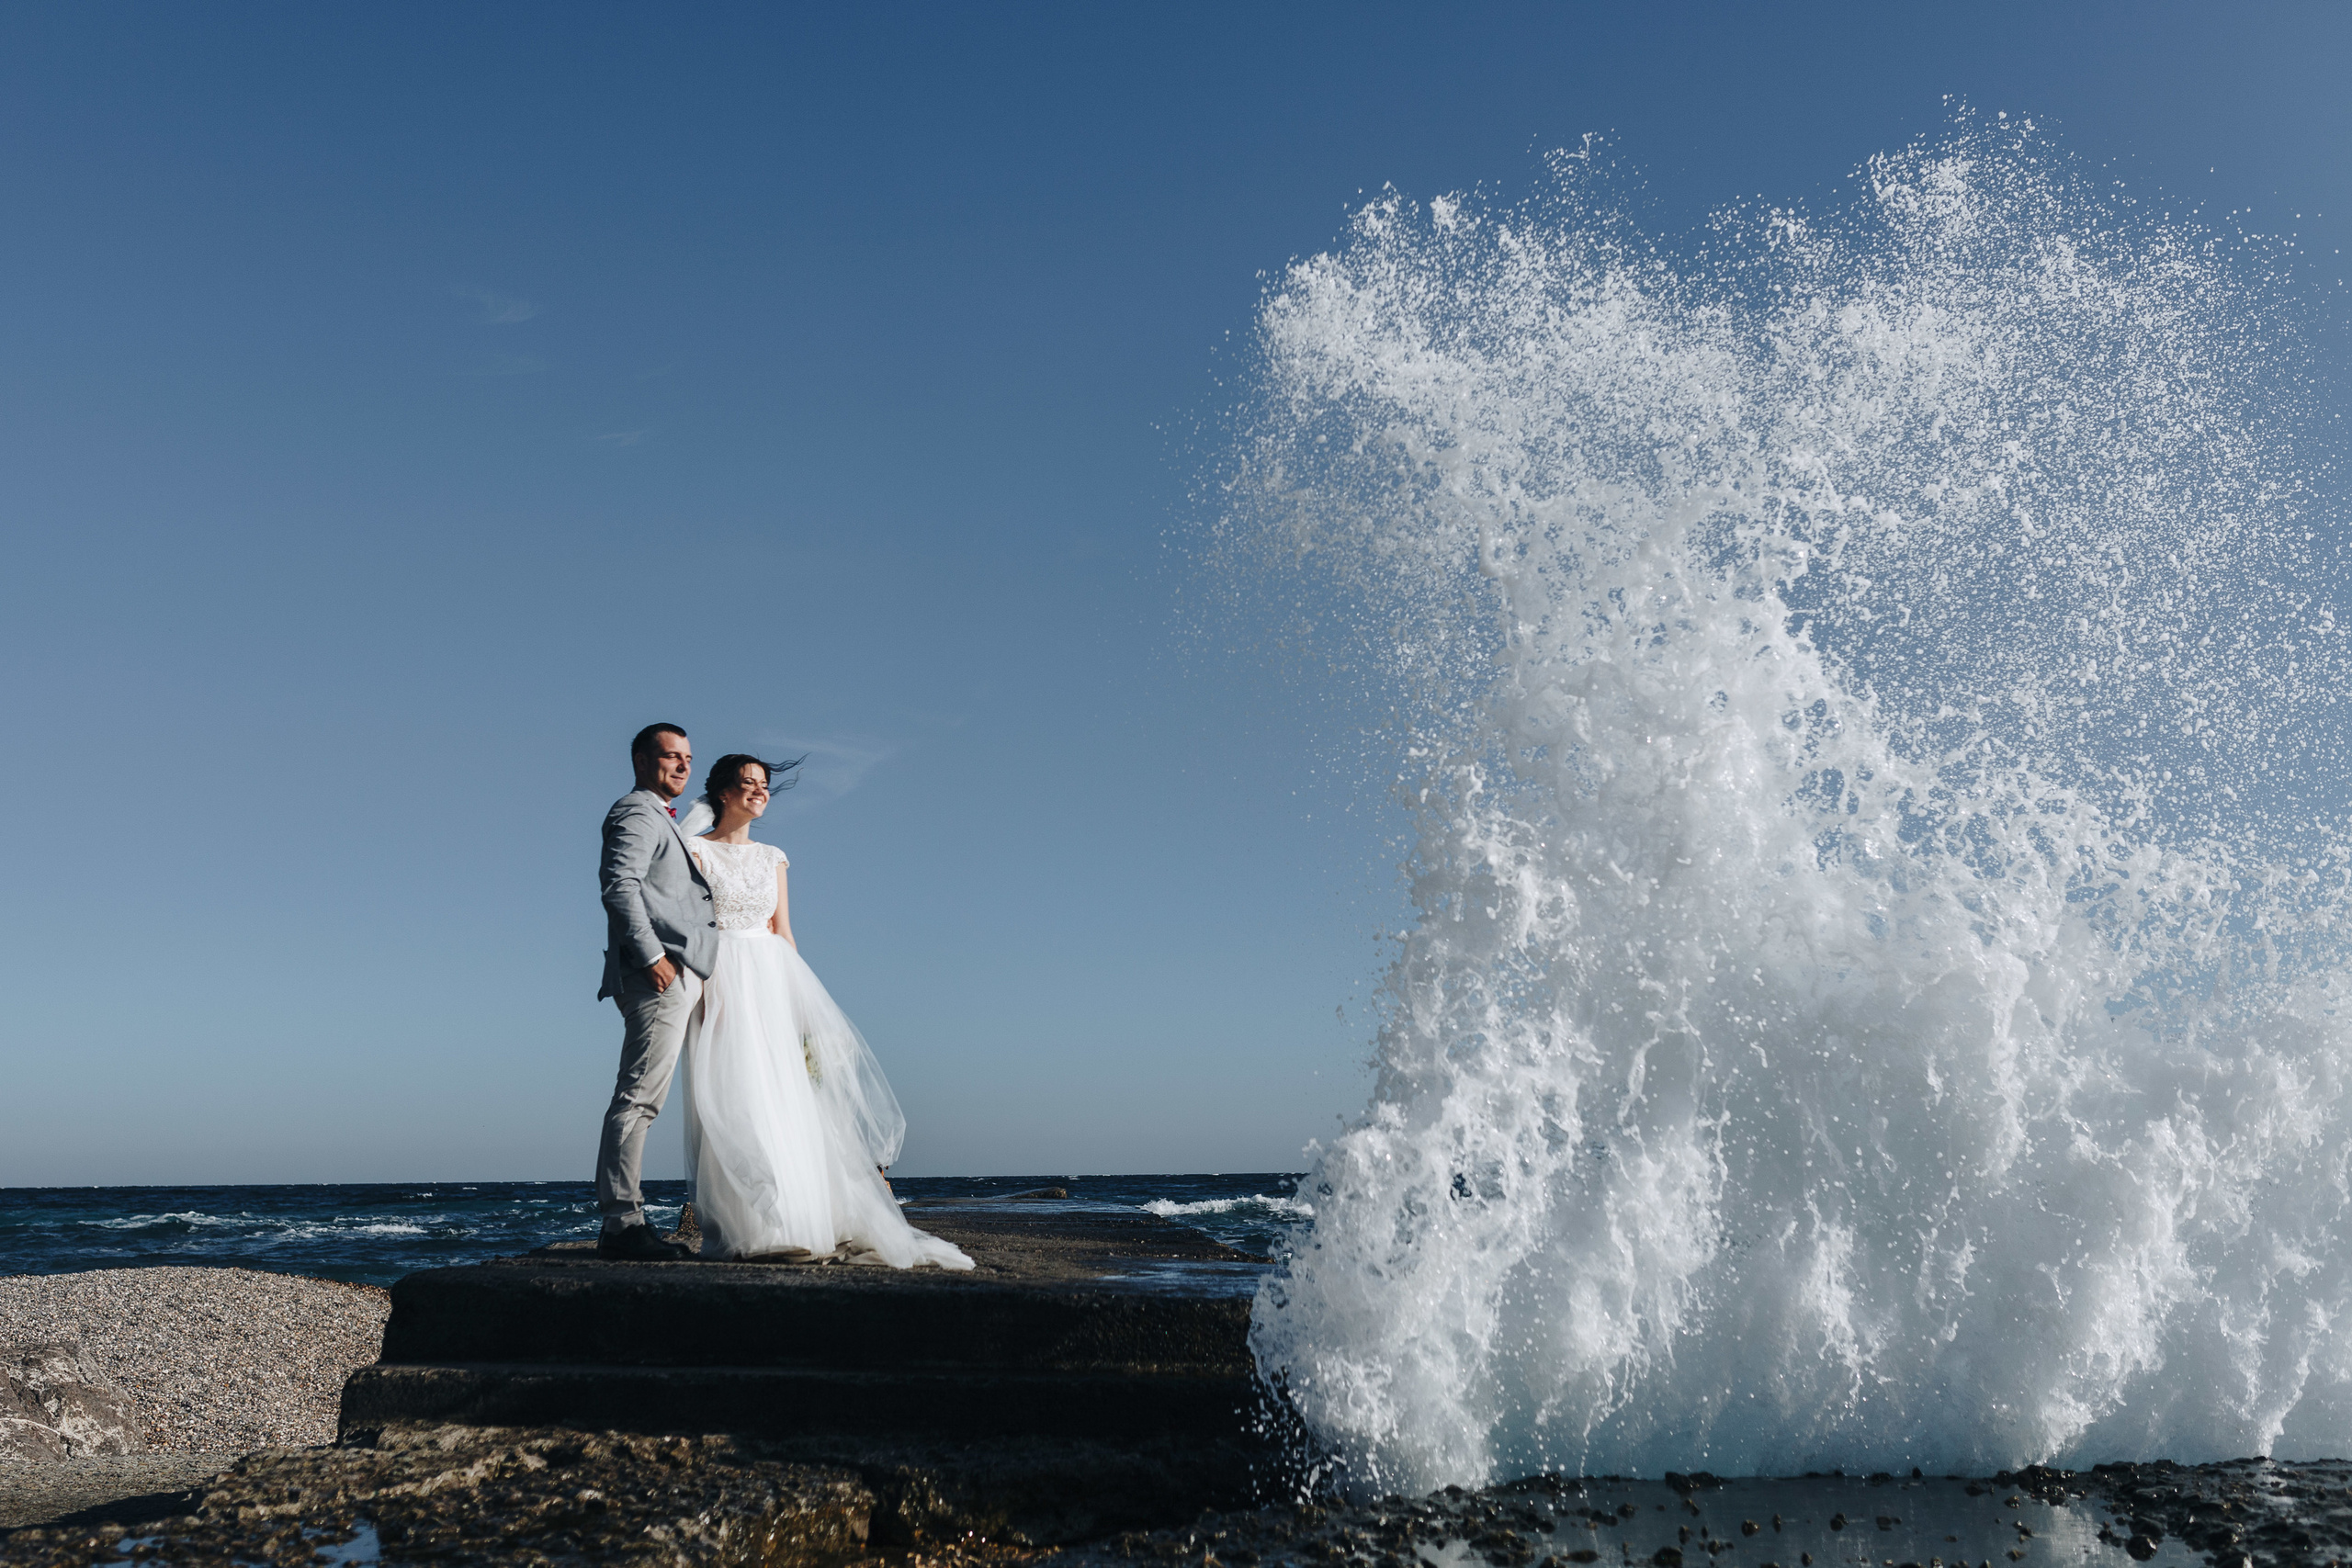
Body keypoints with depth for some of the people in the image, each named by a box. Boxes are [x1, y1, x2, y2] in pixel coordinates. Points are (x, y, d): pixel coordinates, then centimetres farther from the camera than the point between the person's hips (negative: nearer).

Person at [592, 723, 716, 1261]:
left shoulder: (664, 822, 29)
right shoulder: (635, 813, -3)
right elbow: (619, 885, -17)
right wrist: (652, 955, -22)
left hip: (682, 977, 10)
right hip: (661, 975, -10)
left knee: (641, 1098, 7)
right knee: (640, 1095, -11)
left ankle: (624, 1221, 9)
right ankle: (621, 1222, -11)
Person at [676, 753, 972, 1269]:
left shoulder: (773, 858, 17)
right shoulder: (698, 851, 2)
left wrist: (798, 994, 7)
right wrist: (703, 992, -19)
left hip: (772, 982, 5)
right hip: (721, 981, -5)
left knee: (788, 1100, 0)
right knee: (733, 1101, -9)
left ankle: (798, 1223, 4)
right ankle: (743, 1230, -6)